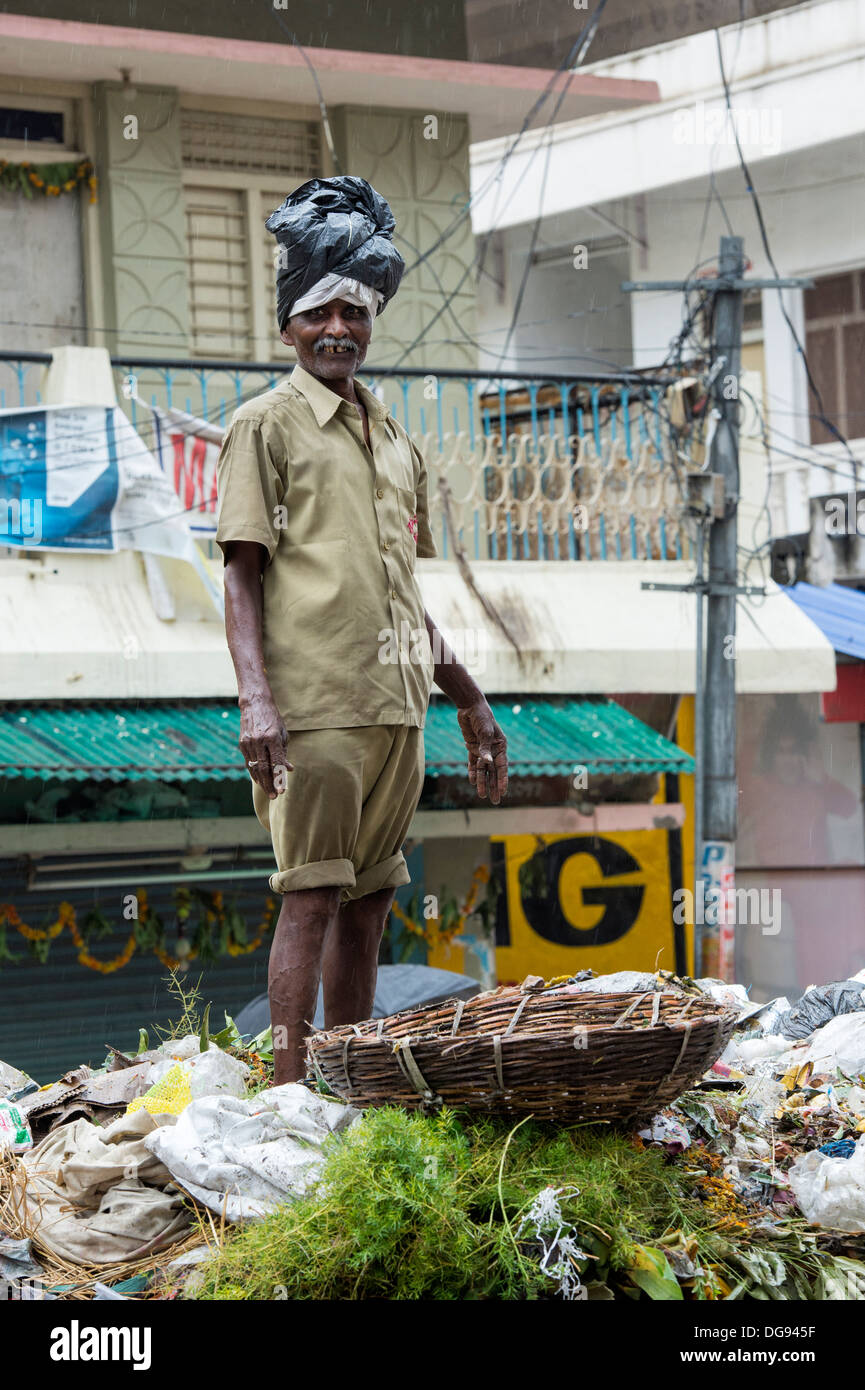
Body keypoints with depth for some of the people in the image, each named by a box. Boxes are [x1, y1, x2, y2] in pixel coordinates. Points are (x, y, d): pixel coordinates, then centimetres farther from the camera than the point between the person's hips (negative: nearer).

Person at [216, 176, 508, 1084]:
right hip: (313, 704, -6)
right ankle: (291, 1094, -9)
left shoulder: (395, 442, 21)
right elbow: (240, 573, -5)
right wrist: (254, 695, -17)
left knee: (368, 903, 8)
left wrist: (468, 700, 26)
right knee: (310, 897, -9)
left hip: (396, 704, 7)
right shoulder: (265, 425, 2)